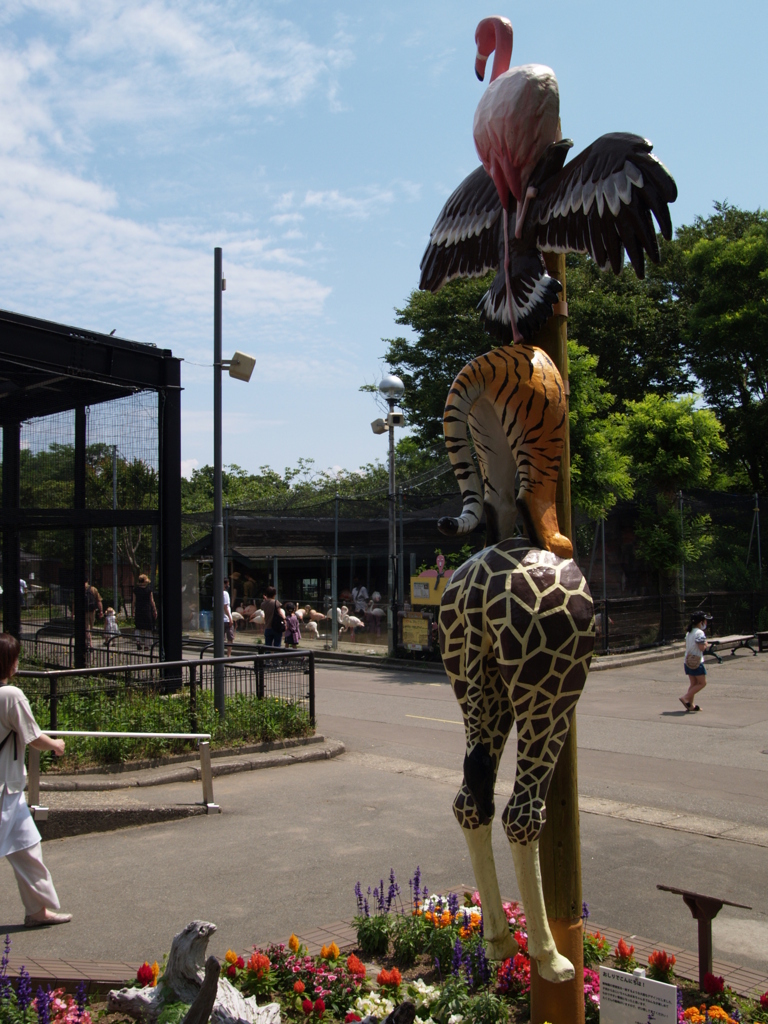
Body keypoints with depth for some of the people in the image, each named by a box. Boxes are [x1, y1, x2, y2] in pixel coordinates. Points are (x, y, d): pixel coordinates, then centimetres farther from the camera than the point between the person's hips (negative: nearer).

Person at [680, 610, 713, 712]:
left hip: (688, 661, 9)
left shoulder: (689, 632, 12)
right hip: (696, 662, -9)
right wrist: (706, 645, 0)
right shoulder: (700, 633, -15)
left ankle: (690, 705, 12)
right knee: (702, 682, 0)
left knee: (693, 683, 13)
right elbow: (702, 648, -21)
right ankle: (685, 698, -9)